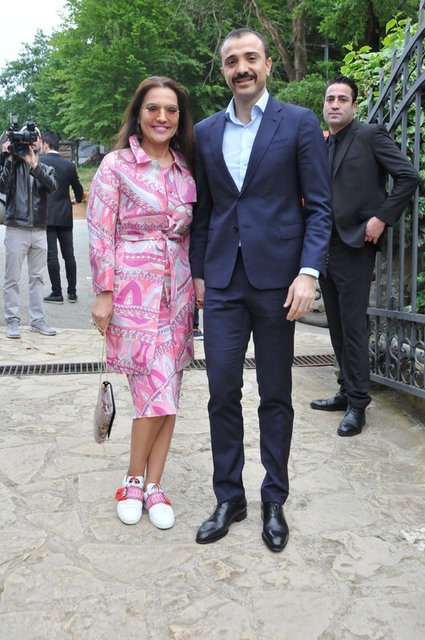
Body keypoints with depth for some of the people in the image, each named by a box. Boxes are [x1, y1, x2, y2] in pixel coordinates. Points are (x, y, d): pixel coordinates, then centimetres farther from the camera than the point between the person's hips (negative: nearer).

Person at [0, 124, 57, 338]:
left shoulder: (46, 169, 11)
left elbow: (52, 186, -12)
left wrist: (34, 165, -25)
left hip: (39, 231, 3)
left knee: (37, 278, 8)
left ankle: (37, 319, 15)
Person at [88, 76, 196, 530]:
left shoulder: (186, 169, 12)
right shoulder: (116, 166, -2)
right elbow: (101, 233, -6)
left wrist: (197, 282, 11)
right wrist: (104, 293, -10)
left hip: (178, 290, 5)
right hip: (133, 288, -5)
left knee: (166, 392, 6)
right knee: (158, 390, -8)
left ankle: (152, 485, 18)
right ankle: (134, 480, 14)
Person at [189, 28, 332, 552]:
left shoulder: (299, 123, 1)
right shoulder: (206, 132, 12)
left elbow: (319, 206, -3)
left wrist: (308, 272, -14)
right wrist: (198, 272, 11)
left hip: (275, 279, -3)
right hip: (222, 282, 3)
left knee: (276, 395, 8)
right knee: (222, 393, 4)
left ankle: (274, 502, 23)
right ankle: (228, 498, 21)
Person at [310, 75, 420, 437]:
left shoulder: (371, 135, -3)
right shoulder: (322, 146, 16)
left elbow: (409, 177, -9)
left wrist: (382, 218, -14)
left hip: (354, 247, -7)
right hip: (324, 248, 7)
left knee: (353, 326, -4)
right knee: (337, 325, 13)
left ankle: (357, 404, 5)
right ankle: (346, 392, 25)